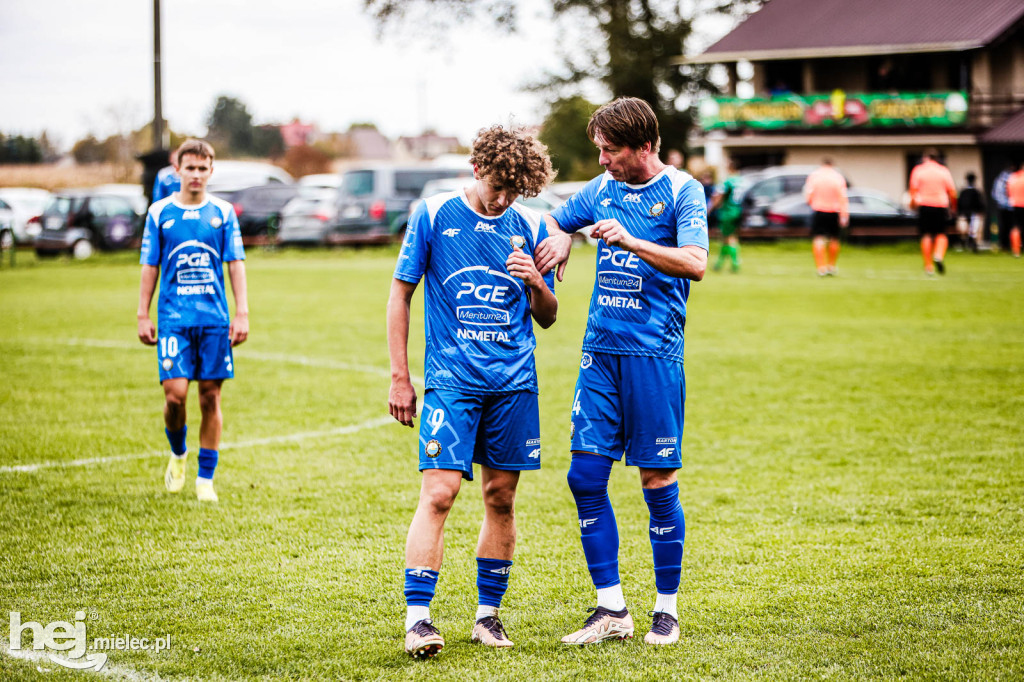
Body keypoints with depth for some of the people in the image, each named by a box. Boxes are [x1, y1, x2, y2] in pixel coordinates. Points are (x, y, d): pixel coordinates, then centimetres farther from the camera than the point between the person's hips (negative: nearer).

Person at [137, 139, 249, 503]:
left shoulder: (223, 213, 5)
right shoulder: (160, 213, 4)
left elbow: (235, 265, 6)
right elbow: (150, 267, 7)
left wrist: (242, 313, 0)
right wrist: (142, 316, 4)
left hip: (215, 319, 1)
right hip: (174, 318, -1)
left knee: (210, 396, 2)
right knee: (175, 393, -11)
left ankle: (205, 478, 11)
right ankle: (177, 453, 19)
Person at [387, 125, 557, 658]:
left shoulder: (529, 227, 7)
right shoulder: (433, 215, -1)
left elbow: (547, 317, 13)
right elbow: (400, 295, 4)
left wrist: (536, 284, -10)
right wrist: (399, 377, 1)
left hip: (514, 381, 3)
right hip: (451, 378, -3)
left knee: (501, 498, 7)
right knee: (438, 493, -13)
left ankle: (488, 614, 19)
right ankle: (417, 619, -13)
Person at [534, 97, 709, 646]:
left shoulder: (682, 191, -5)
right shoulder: (602, 189, 12)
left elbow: (695, 263, -18)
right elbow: (555, 223, 29)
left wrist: (630, 241, -26)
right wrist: (558, 240, 6)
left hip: (654, 353, -5)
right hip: (601, 348, 5)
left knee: (657, 480, -1)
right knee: (586, 474, -1)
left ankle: (666, 609, 11)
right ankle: (611, 609, 8)